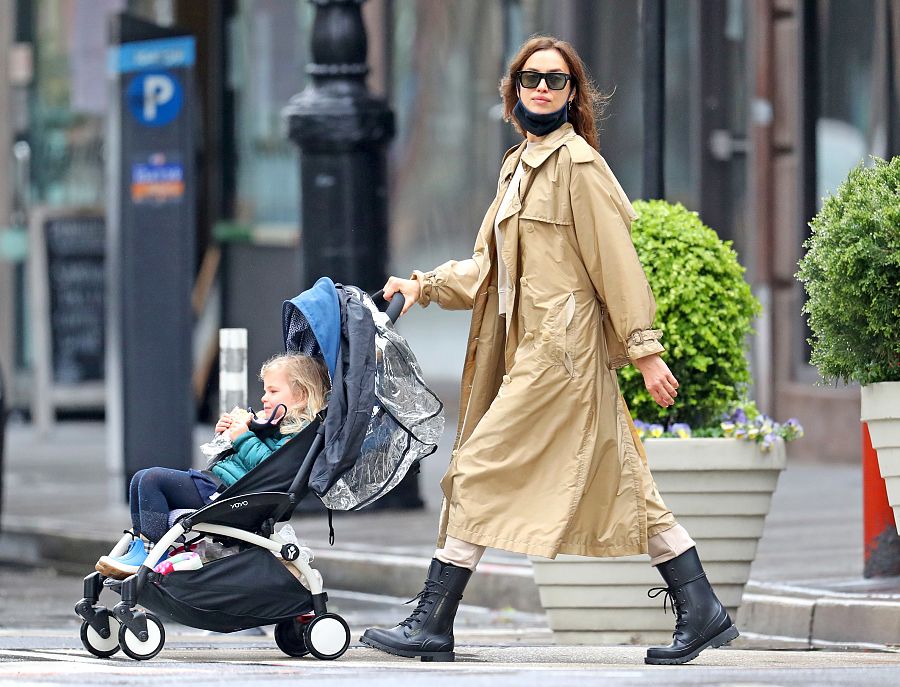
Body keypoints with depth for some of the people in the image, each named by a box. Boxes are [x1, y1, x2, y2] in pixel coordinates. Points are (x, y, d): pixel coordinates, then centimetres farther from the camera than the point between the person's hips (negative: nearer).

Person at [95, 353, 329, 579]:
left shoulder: (298, 433, -9)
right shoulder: (268, 424, 24)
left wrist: (242, 438, -13)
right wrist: (225, 435, 14)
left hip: (225, 490, -11)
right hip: (214, 476, 11)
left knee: (152, 479, -20)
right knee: (141, 479, 7)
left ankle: (152, 556, -19)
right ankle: (138, 547, 1)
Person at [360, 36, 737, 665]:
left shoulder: (577, 163, -10)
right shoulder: (519, 166, 17)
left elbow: (616, 260, -12)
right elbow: (490, 266, 22)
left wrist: (644, 348, -13)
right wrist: (427, 285, 10)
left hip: (559, 350, -9)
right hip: (528, 347, 9)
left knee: (480, 471, -8)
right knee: (622, 487, 9)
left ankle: (433, 625, -4)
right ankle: (702, 614, 11)